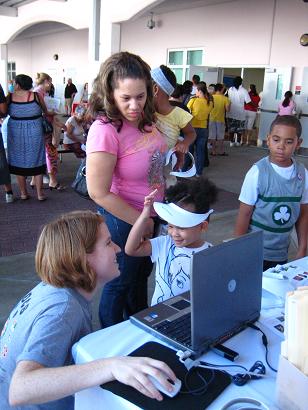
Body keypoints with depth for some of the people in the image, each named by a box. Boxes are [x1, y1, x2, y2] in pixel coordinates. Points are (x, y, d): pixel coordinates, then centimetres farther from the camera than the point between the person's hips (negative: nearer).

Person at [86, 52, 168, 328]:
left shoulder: (144, 118, -6)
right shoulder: (105, 130, -28)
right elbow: (99, 193, -26)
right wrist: (142, 222, -18)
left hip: (151, 215, 8)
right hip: (123, 220, -8)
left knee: (141, 274, 27)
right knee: (120, 284, 14)